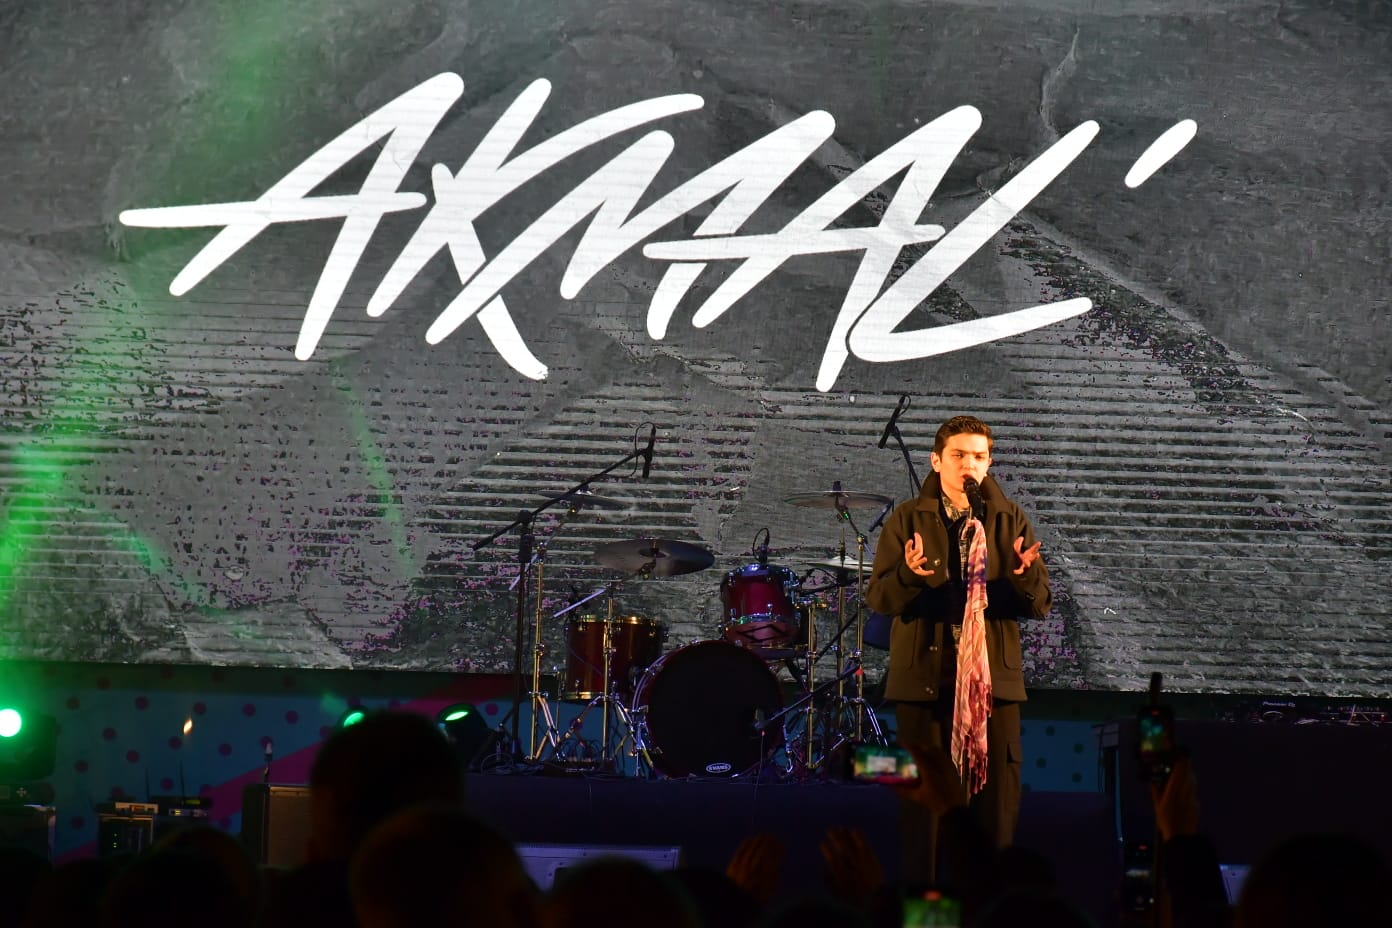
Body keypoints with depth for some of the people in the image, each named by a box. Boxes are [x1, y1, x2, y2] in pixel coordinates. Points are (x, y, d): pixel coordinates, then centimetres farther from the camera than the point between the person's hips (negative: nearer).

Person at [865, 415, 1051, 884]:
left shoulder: (1011, 521, 7)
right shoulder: (907, 519, 4)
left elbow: (1039, 605, 2)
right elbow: (879, 597, -4)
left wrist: (1025, 576, -20)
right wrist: (909, 575, -25)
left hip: (993, 678, 1)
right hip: (924, 678, -1)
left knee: (997, 801, 2)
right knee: (922, 800, 2)